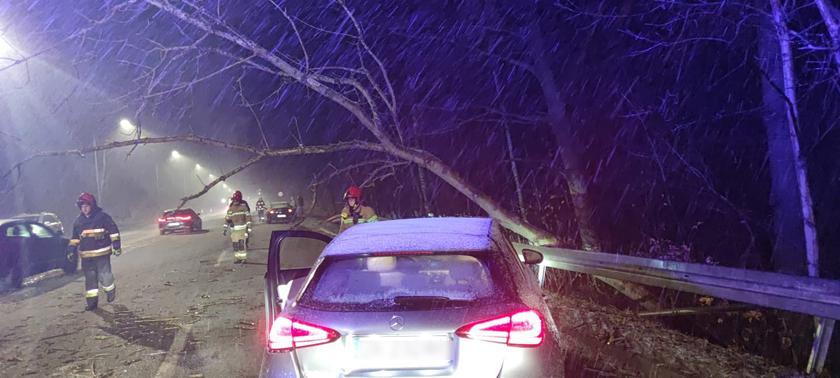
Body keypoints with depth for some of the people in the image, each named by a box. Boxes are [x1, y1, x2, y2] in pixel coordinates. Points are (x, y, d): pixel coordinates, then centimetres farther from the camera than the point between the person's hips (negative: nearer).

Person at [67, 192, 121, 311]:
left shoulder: (102, 217, -6)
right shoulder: (78, 221, 11)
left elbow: (113, 231, -5)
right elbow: (75, 237, 21)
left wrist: (116, 245, -10)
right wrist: (71, 248, 12)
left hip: (102, 253, -5)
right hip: (86, 256, 5)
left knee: (104, 275, -7)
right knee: (90, 279, 8)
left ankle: (111, 291, 21)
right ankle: (92, 301, 15)